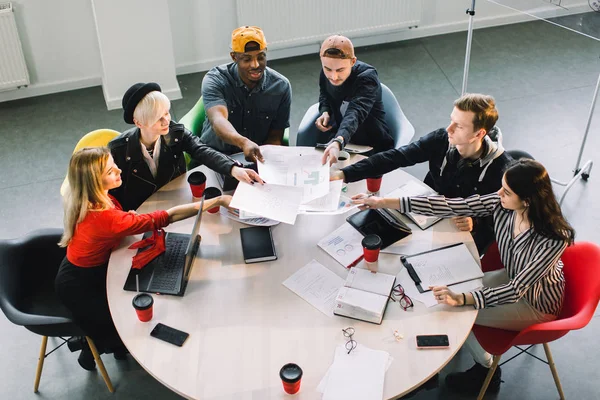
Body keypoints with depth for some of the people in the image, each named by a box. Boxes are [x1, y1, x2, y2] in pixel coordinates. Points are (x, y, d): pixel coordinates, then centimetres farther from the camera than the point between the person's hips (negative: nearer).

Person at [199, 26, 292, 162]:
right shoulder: (214, 80, -13)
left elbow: (275, 137, -3)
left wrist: (263, 158, -25)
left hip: (259, 159, 3)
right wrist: (243, 142, -52)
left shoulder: (281, 86, -6)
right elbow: (218, 120, -31)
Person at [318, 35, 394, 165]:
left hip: (371, 145, -5)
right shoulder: (326, 72, -8)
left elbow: (355, 114, -46)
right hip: (338, 134, 5)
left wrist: (338, 142, -64)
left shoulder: (367, 77, -27)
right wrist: (325, 112, -5)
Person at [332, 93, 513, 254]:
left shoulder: (501, 169, -23)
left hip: (464, 235, -4)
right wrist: (345, 174, -29)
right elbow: (395, 157, -20)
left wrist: (475, 224, -33)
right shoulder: (441, 140, -14)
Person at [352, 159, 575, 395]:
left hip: (536, 302, -6)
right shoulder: (502, 204, -21)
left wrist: (462, 299, -46)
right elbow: (449, 206, -22)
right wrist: (386, 203, -25)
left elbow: (516, 290, -33)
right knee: (449, 291, 0)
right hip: (513, 278, 6)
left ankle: (486, 369, 18)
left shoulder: (554, 239, -36)